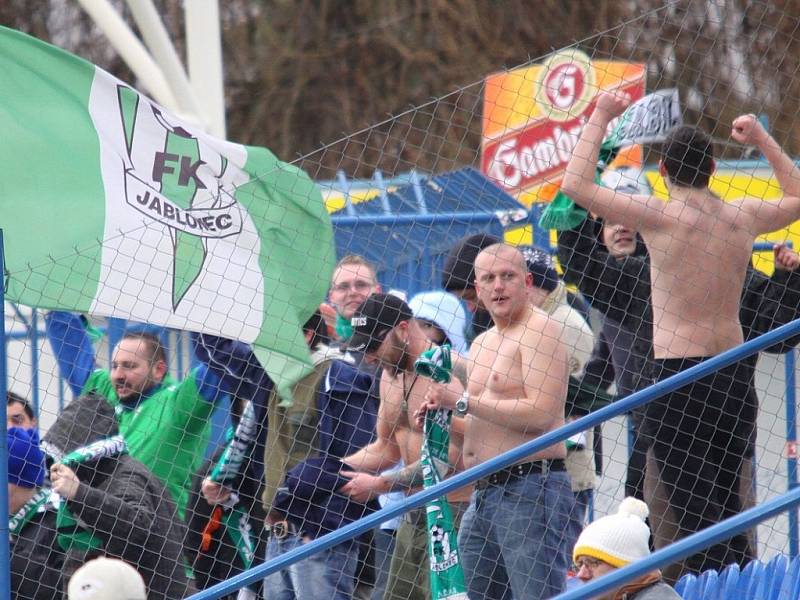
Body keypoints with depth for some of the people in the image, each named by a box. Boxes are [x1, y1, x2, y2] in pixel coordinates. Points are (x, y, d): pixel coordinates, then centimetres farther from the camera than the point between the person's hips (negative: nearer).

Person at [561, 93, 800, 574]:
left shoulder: (661, 217, -10)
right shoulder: (744, 217, 6)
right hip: (735, 374, 6)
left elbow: (576, 185, -10)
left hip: (680, 376, -6)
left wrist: (601, 118, 0)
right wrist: (762, 139, 32)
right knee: (726, 505, 18)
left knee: (696, 515, -7)